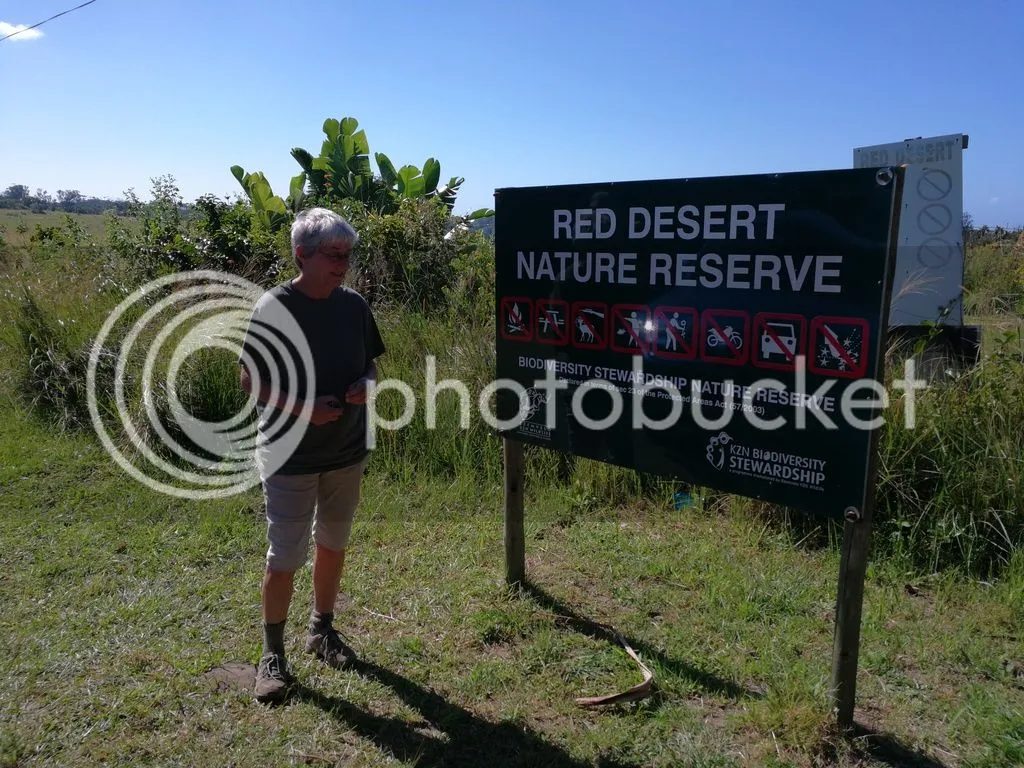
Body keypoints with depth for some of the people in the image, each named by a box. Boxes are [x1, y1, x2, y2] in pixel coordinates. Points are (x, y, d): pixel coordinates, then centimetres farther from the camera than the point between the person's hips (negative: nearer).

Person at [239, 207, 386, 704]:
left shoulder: (355, 306, 0)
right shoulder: (273, 308, -13)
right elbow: (250, 380, -9)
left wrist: (366, 384, -11)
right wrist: (301, 406, -23)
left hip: (347, 452, 5)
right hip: (290, 457, -5)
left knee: (333, 544, 18)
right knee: (284, 558, 3)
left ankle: (322, 630, 38)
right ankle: (272, 653, 24)